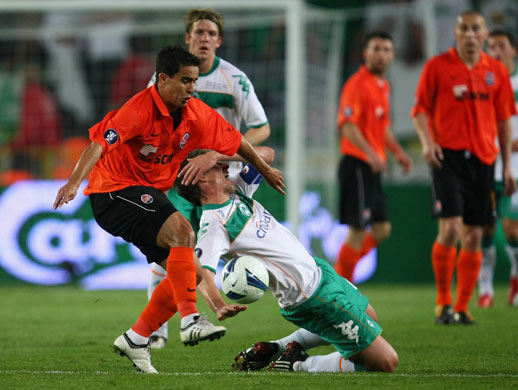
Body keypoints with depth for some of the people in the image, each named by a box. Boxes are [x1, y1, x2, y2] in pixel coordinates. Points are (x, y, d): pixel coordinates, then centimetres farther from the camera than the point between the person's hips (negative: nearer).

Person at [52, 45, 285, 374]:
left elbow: (234, 141, 16)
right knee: (182, 230, -30)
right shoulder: (140, 110, -21)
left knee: (191, 270, 4)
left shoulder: (196, 114, 0)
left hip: (150, 195, 9)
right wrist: (75, 182, -45)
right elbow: (100, 143, -31)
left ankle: (136, 339, 10)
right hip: (115, 191, -9)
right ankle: (190, 321, -35)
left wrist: (266, 170, 27)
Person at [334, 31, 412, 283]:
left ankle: (338, 273, 18)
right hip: (357, 164, -9)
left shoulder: (383, 86, 17)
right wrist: (370, 153, -32)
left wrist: (398, 152, 16)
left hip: (373, 167, 9)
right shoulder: (357, 84, -12)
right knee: (358, 230, -8)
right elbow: (347, 125, -21)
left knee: (382, 230, 10)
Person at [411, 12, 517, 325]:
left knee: (473, 236, 4)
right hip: (448, 155, -4)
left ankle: (462, 307, 14)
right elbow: (421, 109, 3)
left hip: (483, 158, 4)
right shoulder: (437, 67, 0)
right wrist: (427, 141, -15)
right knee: (451, 228, -15)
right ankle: (443, 302, -2)